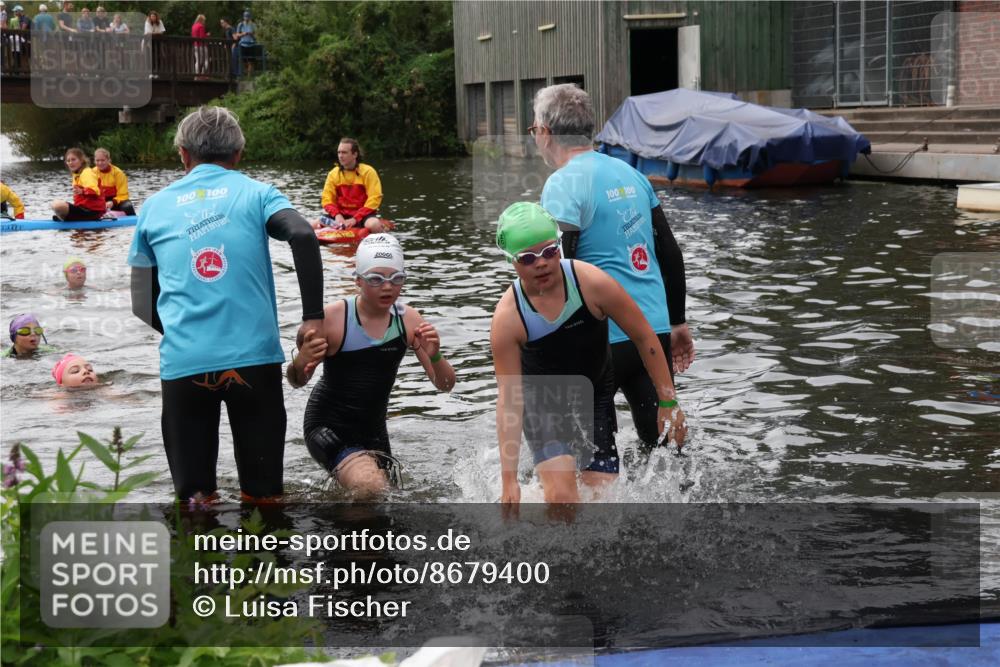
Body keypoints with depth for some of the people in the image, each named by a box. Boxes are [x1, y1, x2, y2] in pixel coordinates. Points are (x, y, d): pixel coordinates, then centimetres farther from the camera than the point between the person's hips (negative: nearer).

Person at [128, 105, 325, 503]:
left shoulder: (155, 206, 13)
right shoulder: (255, 193, 8)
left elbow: (142, 305, 13)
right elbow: (303, 236, -13)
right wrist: (313, 317, -10)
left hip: (183, 365, 1)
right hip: (254, 357, -1)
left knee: (193, 494, 7)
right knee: (263, 494, 9)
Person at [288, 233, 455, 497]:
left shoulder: (408, 320, -4)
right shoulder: (332, 318, -15)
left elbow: (445, 385, -3)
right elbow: (297, 382, -6)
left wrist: (434, 356, -25)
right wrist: (301, 362, -29)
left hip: (373, 431, 5)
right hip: (328, 426, -5)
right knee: (369, 486, -30)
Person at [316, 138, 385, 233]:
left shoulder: (368, 172, -7)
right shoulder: (333, 173, 5)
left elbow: (374, 199, -14)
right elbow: (326, 198, 1)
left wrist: (355, 219, -23)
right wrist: (337, 215, -19)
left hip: (363, 214, -3)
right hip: (341, 214, 4)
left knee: (374, 225, -37)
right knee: (313, 226, -17)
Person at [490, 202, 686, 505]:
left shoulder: (591, 282, -24)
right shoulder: (507, 317, -24)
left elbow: (644, 337, -11)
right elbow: (508, 400, -22)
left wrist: (668, 403, -8)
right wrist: (508, 478, -24)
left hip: (595, 398, 2)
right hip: (541, 403, -1)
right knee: (560, 496, -20)